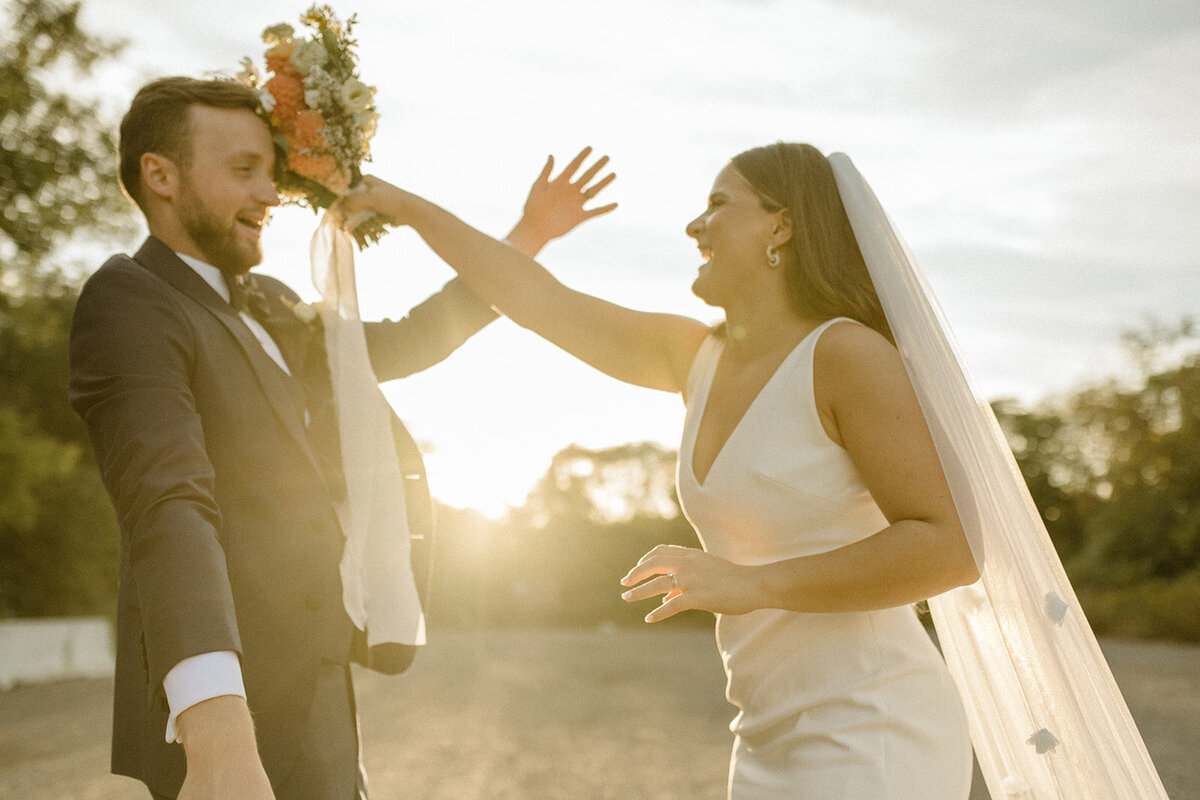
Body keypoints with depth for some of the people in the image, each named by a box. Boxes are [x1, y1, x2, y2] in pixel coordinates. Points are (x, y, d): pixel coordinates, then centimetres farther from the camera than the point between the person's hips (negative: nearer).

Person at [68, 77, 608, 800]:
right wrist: (219, 740, -41)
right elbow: (169, 508, -28)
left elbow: (400, 345, 28)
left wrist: (529, 236, 21)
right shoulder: (126, 301, -13)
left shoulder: (268, 307, 15)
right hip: (222, 712, -9)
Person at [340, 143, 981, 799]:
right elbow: (540, 301, 14)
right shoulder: (697, 357, 8)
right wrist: (408, 207, 19)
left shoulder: (847, 353, -14)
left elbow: (951, 546, -20)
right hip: (775, 744, 7)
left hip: (870, 744, -7)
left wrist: (752, 583, -24)